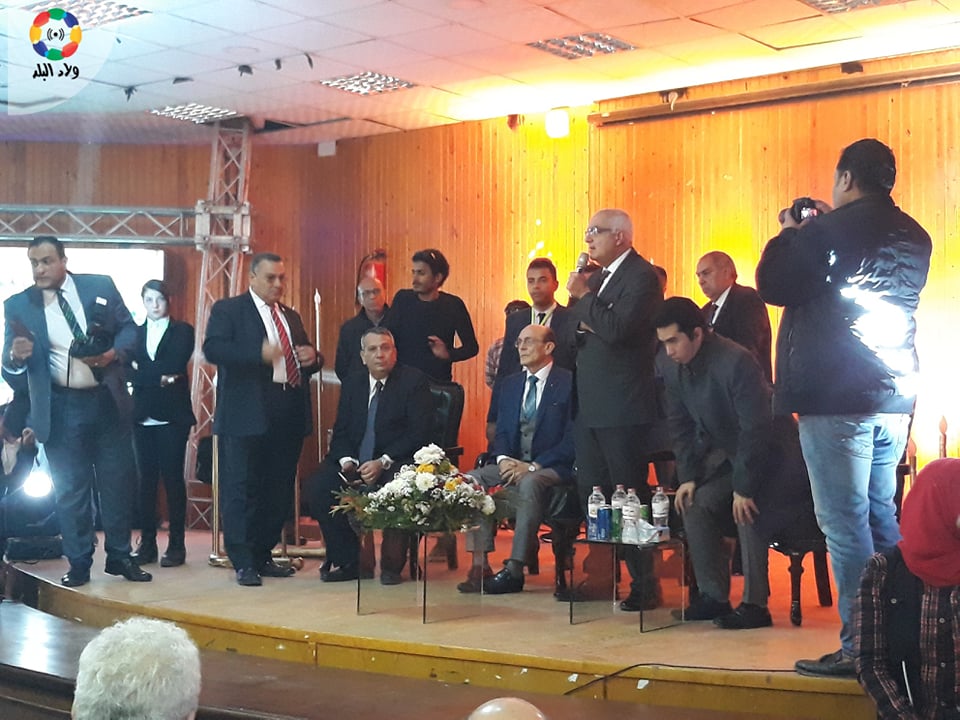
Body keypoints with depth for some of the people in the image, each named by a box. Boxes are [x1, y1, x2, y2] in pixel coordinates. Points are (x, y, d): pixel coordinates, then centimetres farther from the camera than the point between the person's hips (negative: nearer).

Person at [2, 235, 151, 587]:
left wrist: (113, 354, -16)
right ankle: (79, 563, 16)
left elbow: (129, 328, 4)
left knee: (118, 482, 8)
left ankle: (120, 556, 21)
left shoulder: (100, 286, 0)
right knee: (70, 489, 5)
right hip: (60, 409, -1)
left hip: (108, 401, 1)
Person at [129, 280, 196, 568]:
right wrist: (161, 378, -10)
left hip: (172, 414, -3)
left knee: (173, 478, -3)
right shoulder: (135, 333, 14)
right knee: (146, 479, 3)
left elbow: (174, 367, -9)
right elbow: (131, 374, 3)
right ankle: (147, 543, 6)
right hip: (143, 415, 3)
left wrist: (144, 371, -6)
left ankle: (176, 545, 0)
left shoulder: (183, 331, 6)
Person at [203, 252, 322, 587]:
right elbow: (212, 349, -13)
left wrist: (313, 357, 1)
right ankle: (244, 562, 1)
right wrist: (260, 353, -25)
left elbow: (307, 360, 27)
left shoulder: (291, 317, 22)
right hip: (248, 415, -6)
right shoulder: (228, 310, 2)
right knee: (242, 489, -4)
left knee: (279, 490, 8)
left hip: (288, 417, 6)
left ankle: (263, 556, 19)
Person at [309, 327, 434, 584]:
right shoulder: (352, 384, 14)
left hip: (397, 463, -5)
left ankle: (392, 565, -15)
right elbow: (341, 431, 11)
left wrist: (383, 462, -20)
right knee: (320, 485, -20)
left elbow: (419, 433, -11)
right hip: (355, 462, 5)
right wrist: (346, 461, -11)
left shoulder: (414, 381, -3)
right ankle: (347, 562, -8)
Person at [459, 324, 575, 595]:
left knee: (529, 483, -38)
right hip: (513, 464, 6)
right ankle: (479, 564, -23)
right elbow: (501, 431, 14)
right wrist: (503, 459, -9)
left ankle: (515, 570, -34)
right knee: (471, 479, -20)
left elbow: (572, 439, -11)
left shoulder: (568, 383, -4)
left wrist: (533, 466, -19)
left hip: (552, 468, -6)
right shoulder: (510, 384, 17)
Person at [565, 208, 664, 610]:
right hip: (590, 406, 9)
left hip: (622, 408, -9)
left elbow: (617, 329, -23)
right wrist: (580, 322, -1)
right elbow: (575, 328, 20)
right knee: (591, 496, 11)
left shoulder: (642, 276, -10)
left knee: (629, 496, -5)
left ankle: (644, 586, 2)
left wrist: (583, 297, -13)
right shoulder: (598, 277, 17)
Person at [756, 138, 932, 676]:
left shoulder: (829, 230, -12)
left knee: (845, 522, -5)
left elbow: (775, 285, -8)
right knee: (882, 517, 16)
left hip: (837, 397, -8)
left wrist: (791, 234, 7)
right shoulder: (915, 238, 12)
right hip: (895, 396, 8)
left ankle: (860, 647, -4)